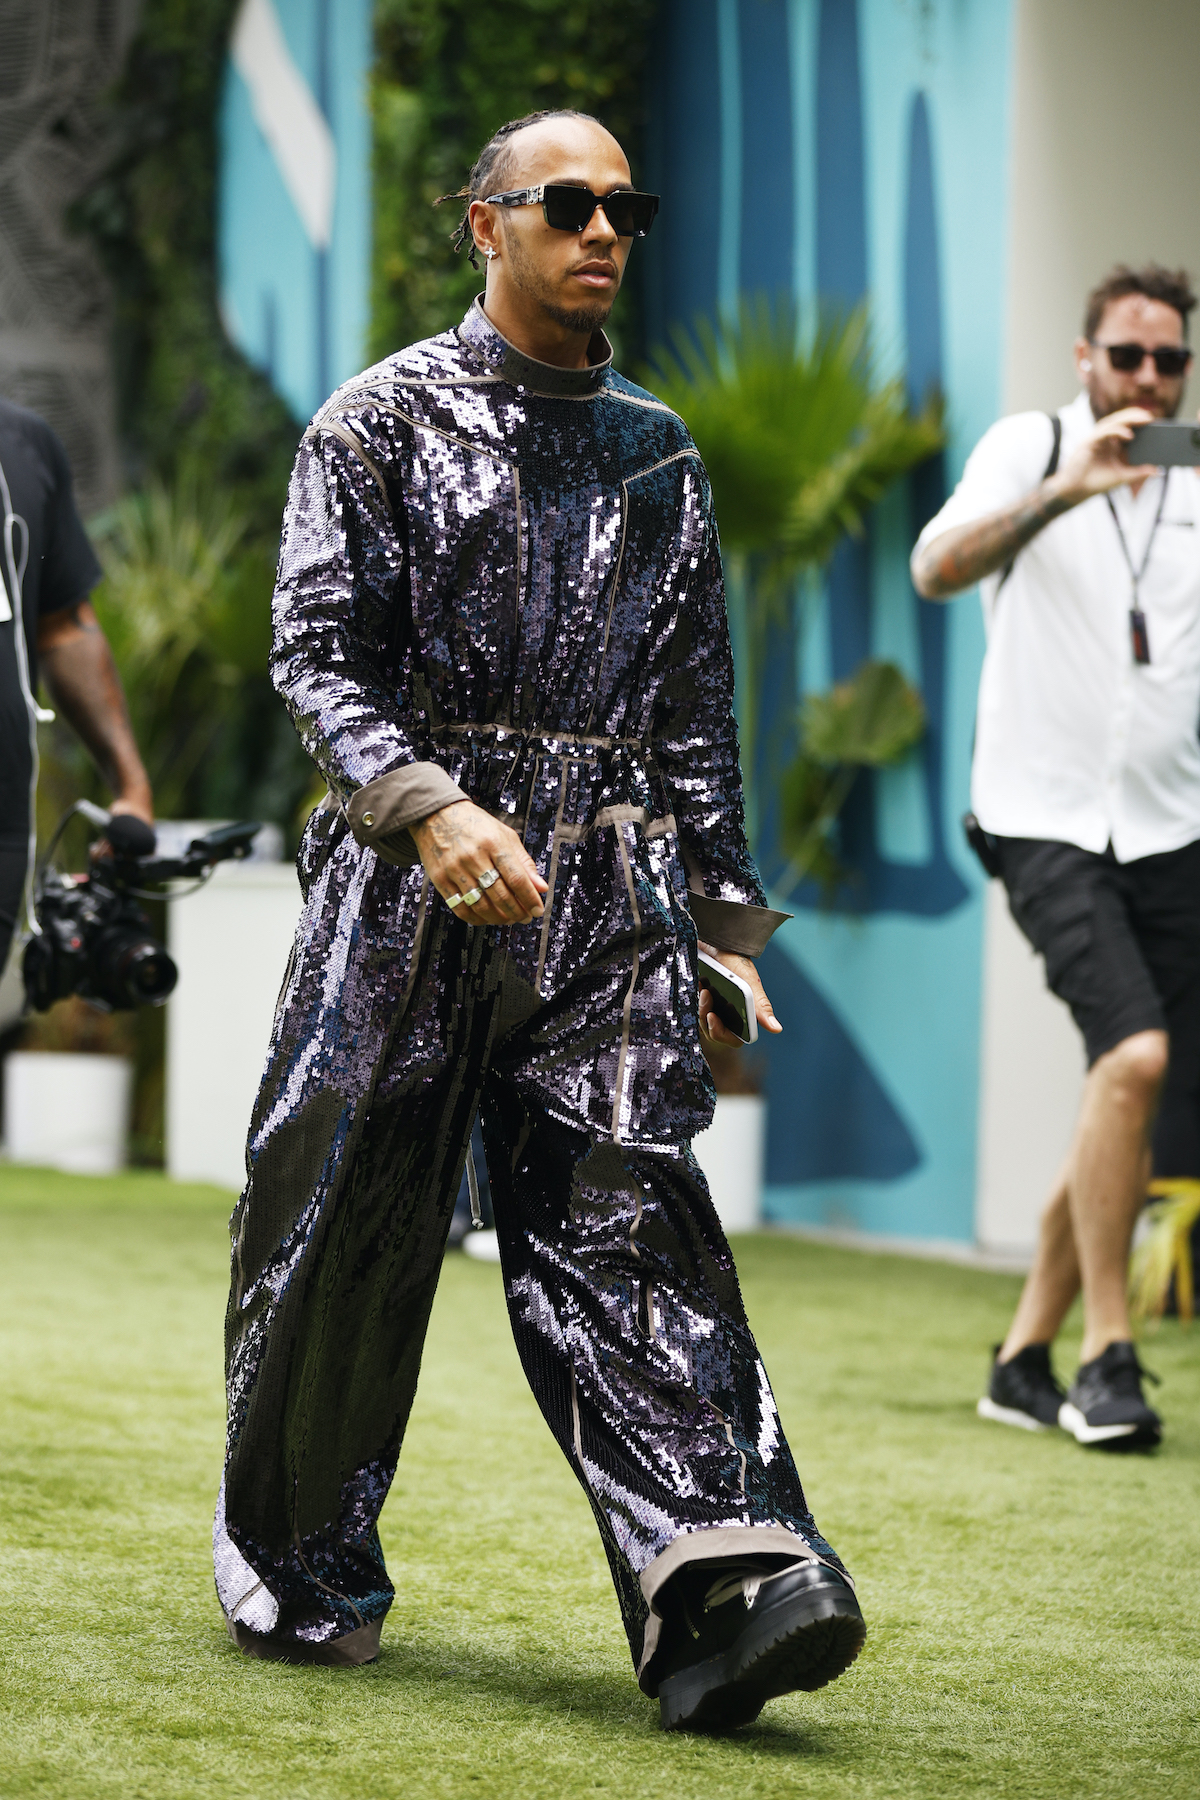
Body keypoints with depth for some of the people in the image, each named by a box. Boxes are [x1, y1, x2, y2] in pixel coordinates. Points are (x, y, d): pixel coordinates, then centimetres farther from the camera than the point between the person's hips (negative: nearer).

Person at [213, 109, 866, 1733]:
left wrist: (727, 923, 15)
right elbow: (318, 655, -6)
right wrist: (426, 806, -22)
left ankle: (727, 1588, -22)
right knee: (344, 1226, 2)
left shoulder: (658, 455, 17)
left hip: (608, 897, 3)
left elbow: (698, 712, 20)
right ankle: (300, 1581, 19)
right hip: (407, 881, -2)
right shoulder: (383, 421, 4)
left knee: (627, 1230, -9)